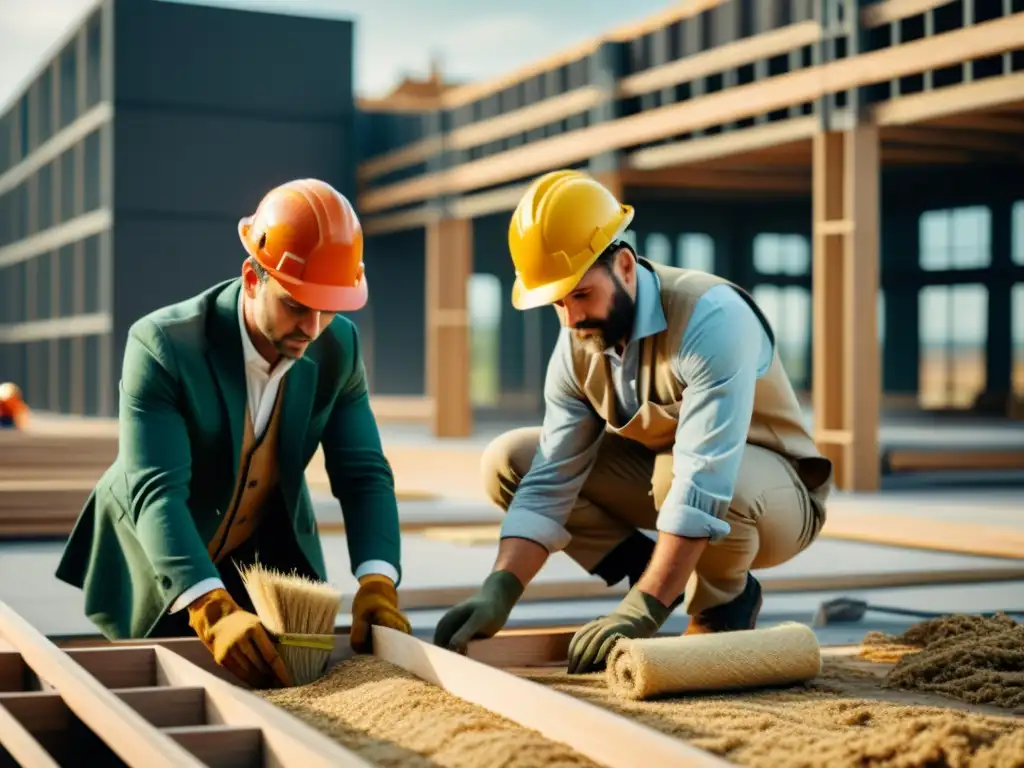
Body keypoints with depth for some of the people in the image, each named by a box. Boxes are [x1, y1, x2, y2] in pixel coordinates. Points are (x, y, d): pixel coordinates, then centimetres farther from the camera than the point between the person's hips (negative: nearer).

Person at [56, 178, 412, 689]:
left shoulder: (339, 347, -15)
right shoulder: (162, 346, -30)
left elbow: (363, 474, -15)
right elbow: (156, 493, -38)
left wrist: (376, 583, -33)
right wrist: (213, 612, -53)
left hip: (269, 557, 4)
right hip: (158, 569, -3)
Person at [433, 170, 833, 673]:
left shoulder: (710, 318, -31)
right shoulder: (576, 348, -10)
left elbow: (705, 485, -39)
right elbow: (549, 484, -13)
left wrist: (644, 609, -43)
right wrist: (498, 593, -27)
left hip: (776, 496, -6)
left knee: (676, 471, -41)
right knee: (507, 462, -6)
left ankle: (721, 603, -9)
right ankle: (664, 580, -1)